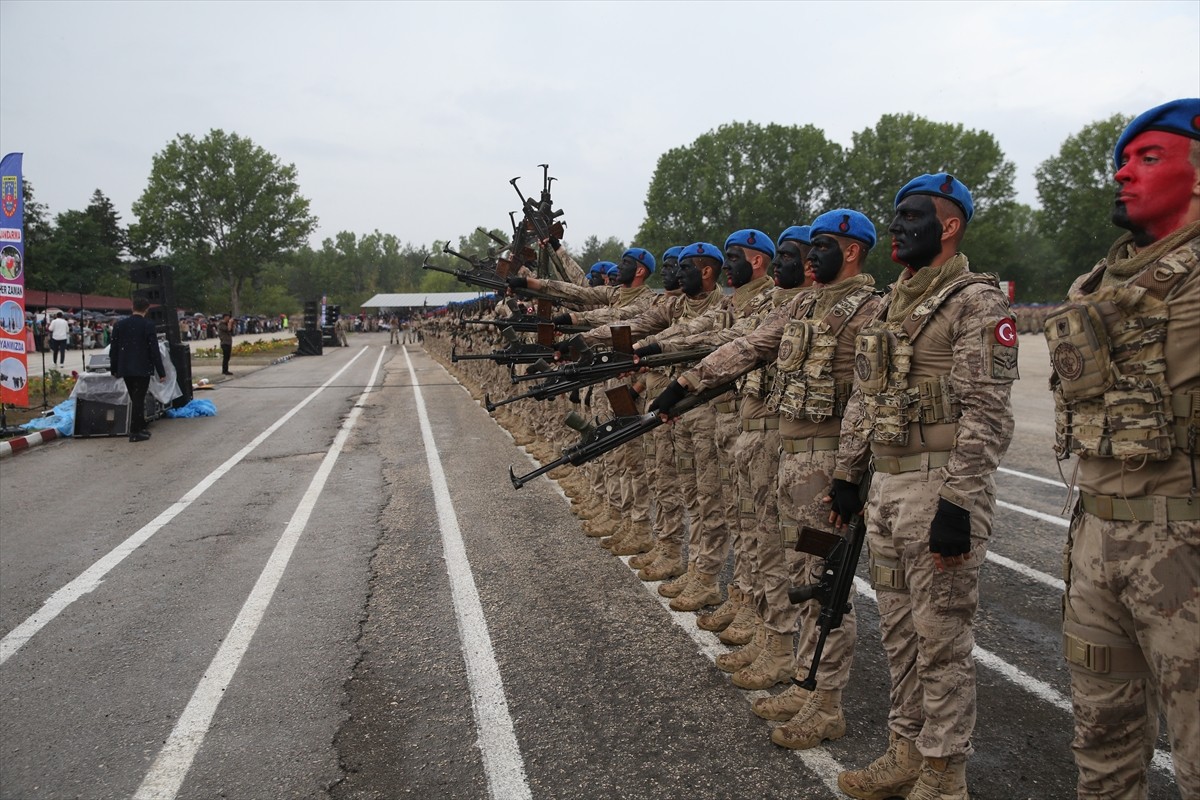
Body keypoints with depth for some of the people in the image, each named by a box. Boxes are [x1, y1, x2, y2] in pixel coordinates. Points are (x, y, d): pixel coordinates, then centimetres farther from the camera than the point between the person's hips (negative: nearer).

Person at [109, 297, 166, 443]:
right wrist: (161, 372, -6)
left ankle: (141, 427, 25)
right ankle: (135, 432, -1)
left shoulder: (119, 325, 4)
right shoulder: (148, 326, -10)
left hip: (125, 369, 5)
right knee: (139, 400, -2)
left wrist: (114, 369, 16)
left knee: (136, 399, 17)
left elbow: (113, 349, 7)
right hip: (143, 369, -5)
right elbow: (154, 350, -11)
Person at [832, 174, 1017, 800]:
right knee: (898, 630, 16)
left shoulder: (976, 303, -10)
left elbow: (987, 415, -17)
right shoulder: (891, 303, 16)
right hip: (885, 487, 8)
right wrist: (847, 474, 16)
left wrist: (956, 504, -22)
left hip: (941, 488, -8)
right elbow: (863, 399, 19)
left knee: (941, 636, 2)